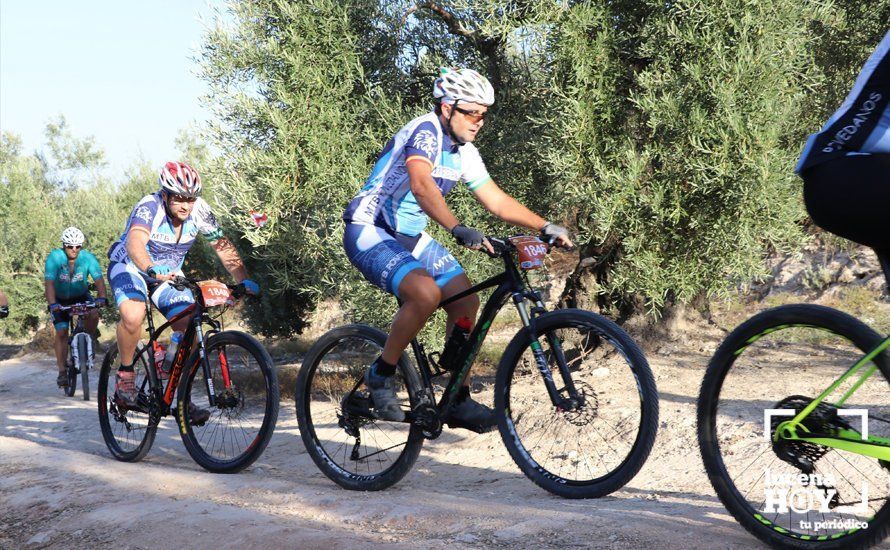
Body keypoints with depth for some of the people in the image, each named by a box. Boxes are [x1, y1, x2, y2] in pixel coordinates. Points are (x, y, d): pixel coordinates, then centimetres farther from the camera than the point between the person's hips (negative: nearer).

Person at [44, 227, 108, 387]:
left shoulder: (88, 258, -21)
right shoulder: (54, 257, -25)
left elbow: (98, 279, -30)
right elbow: (49, 283, -34)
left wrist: (101, 298, -48)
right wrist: (52, 304, -49)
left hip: (81, 295, 1)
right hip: (60, 298, -1)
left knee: (93, 315, -28)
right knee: (62, 332, -12)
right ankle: (62, 371, -5)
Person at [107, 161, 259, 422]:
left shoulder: (199, 210, -17)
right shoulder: (150, 207, -30)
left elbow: (223, 246, -14)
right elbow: (135, 240, -48)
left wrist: (244, 280, -27)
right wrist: (152, 269, -68)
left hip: (169, 273, 5)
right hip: (130, 266, -4)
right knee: (133, 317, -34)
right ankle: (125, 374, -8)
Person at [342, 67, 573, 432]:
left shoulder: (464, 153, 6)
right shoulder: (426, 131, -20)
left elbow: (497, 201, 9)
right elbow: (421, 184, -38)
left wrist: (545, 227, -1)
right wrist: (458, 230, -50)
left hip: (411, 237, 9)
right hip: (370, 233, -9)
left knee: (466, 301, -3)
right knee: (426, 291, -32)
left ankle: (459, 401, 7)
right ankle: (381, 374, -11)